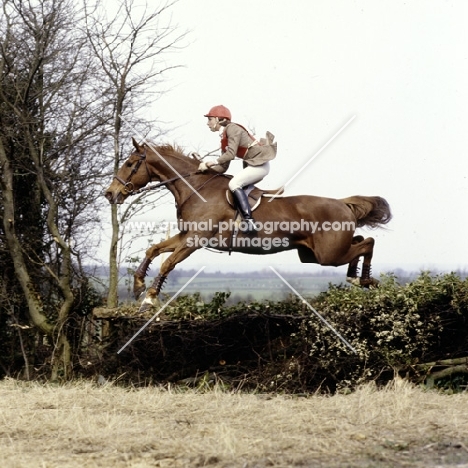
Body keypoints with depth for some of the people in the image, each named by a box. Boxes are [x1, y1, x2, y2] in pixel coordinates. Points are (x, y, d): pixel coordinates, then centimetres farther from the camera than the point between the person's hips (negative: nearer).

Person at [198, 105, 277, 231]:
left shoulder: (232, 128, -11)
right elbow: (223, 167, 13)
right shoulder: (224, 138, 16)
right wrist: (207, 168, -3)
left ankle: (250, 221, -26)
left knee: (234, 184, -19)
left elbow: (231, 153, -23)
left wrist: (209, 163, -22)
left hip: (260, 163, -10)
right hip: (253, 165, 10)